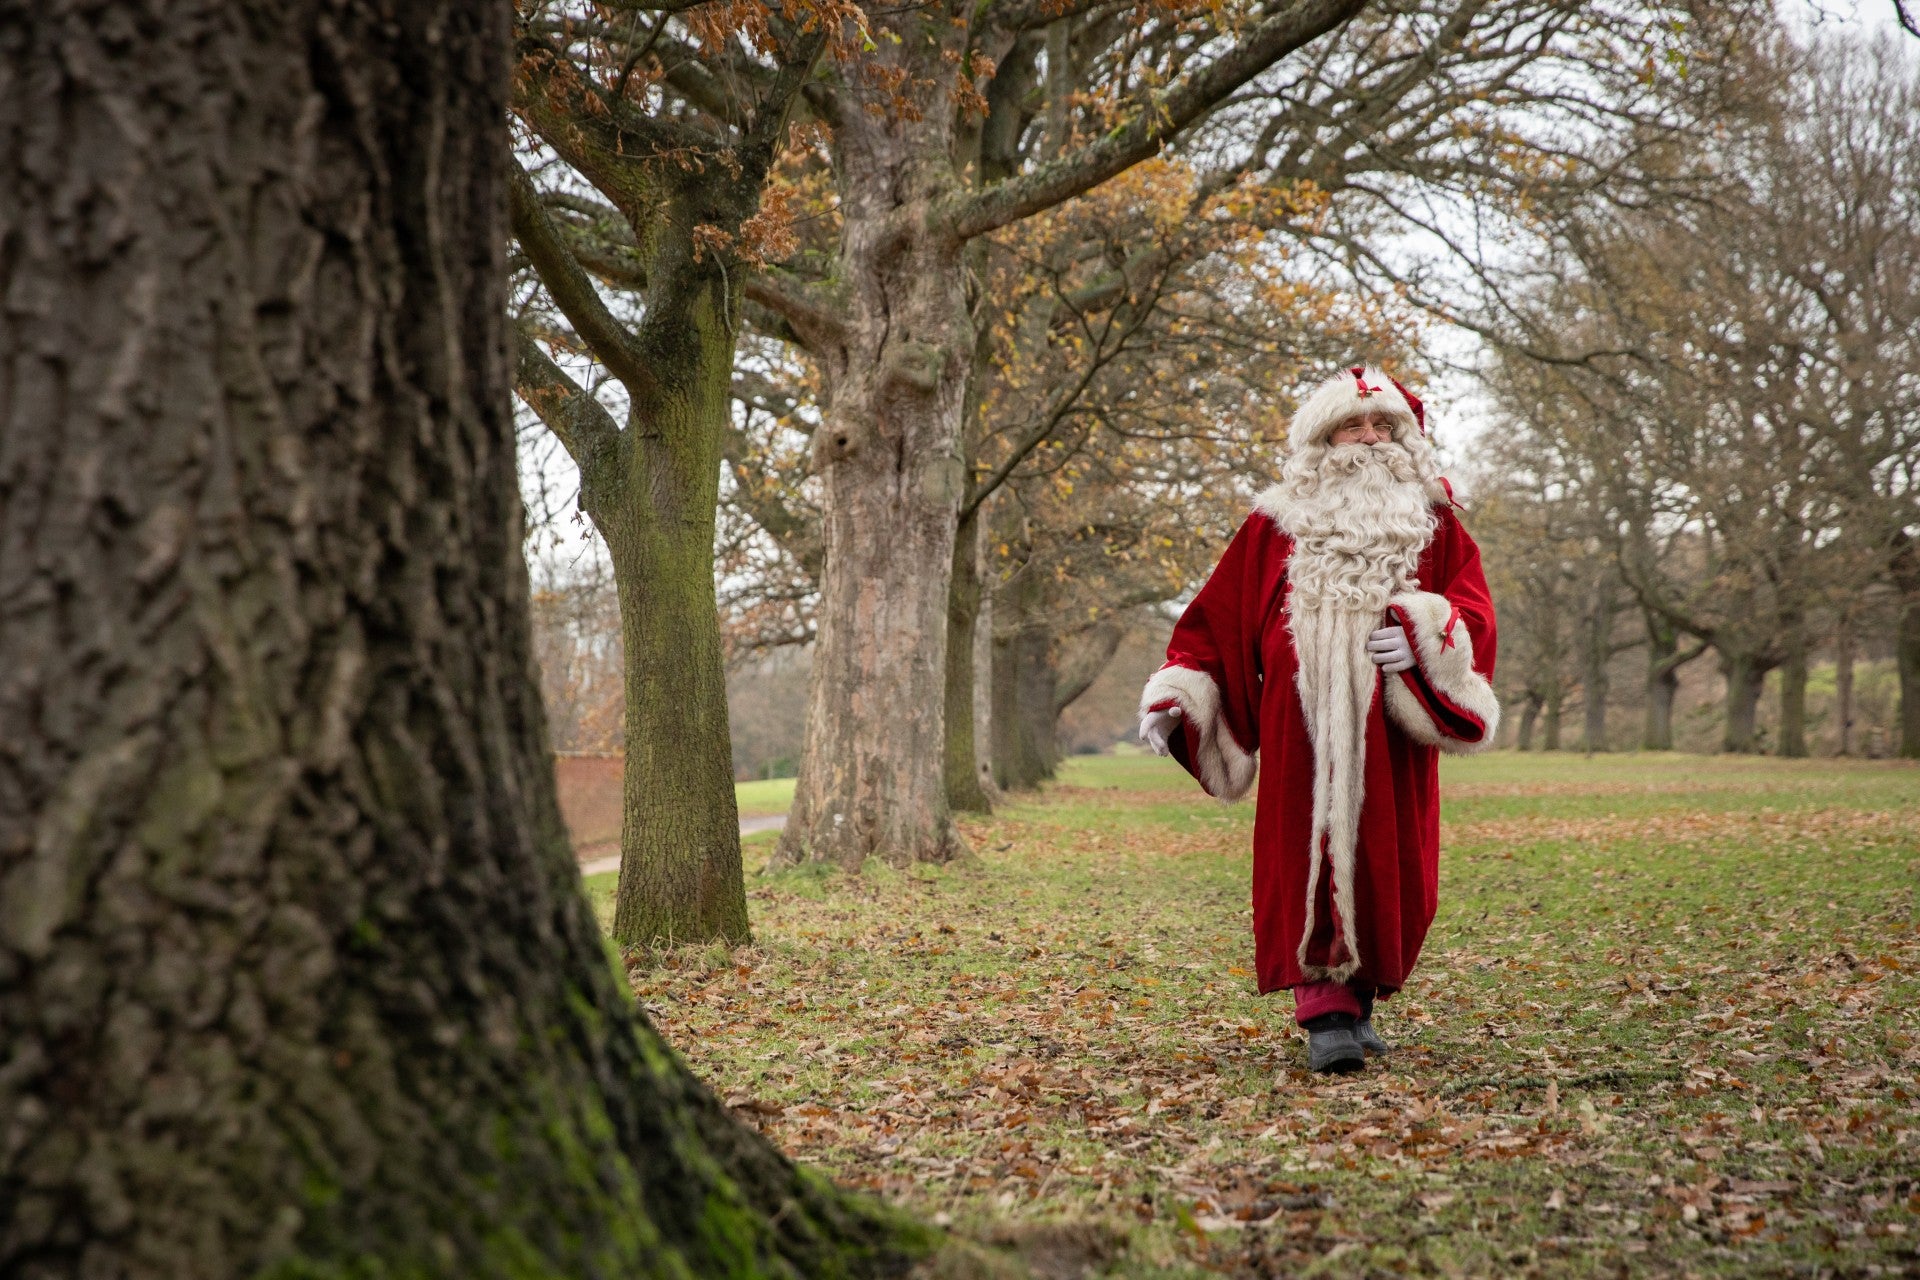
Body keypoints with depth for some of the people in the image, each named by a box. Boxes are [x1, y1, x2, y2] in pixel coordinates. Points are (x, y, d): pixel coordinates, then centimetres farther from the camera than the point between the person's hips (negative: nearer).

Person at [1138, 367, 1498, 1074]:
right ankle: (1326, 1014, -8)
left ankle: (1358, 999, 18)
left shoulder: (1432, 523, 15)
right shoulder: (1277, 524, 11)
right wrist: (1176, 695, -1)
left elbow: (1472, 606, 6)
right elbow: (1217, 613, 9)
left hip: (1391, 728, 2)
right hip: (1302, 728, -1)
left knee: (1387, 868, 1)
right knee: (1310, 860, -9)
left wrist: (1427, 635, -15)